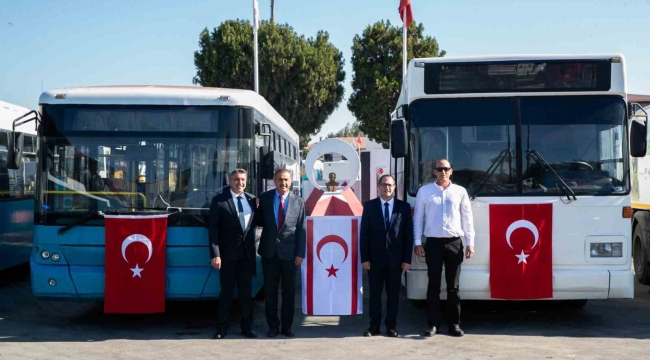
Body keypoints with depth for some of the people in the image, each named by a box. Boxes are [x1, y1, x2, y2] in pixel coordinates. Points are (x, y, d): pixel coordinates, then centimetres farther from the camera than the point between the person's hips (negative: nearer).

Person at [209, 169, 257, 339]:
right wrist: (215, 254, -14)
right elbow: (213, 229, -8)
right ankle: (221, 328, 16)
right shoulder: (219, 201, -5)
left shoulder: (252, 199, 7)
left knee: (246, 292, 10)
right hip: (228, 254, -3)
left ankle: (247, 327, 20)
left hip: (247, 253, 3)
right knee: (226, 292, 6)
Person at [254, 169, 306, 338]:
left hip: (289, 252, 0)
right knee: (270, 291, 7)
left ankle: (287, 326, 17)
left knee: (289, 291, 6)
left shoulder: (299, 202, 2)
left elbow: (301, 230, 0)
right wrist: (256, 210, -12)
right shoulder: (264, 198, 4)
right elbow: (258, 221, 9)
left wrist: (300, 253, -6)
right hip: (269, 251, 0)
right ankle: (273, 326, 16)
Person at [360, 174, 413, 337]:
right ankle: (374, 326, 13)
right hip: (375, 258, 0)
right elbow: (364, 234, 1)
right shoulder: (369, 206, 3)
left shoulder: (404, 207, 3)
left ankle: (391, 326, 16)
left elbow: (409, 234, 2)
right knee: (375, 293, 5)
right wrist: (365, 258, -5)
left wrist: (407, 259, -4)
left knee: (393, 294, 7)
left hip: (395, 259, 0)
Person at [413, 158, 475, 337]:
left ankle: (454, 324, 13)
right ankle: (432, 324, 8)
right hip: (433, 243, -1)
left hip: (454, 243, 1)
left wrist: (470, 243, 2)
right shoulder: (424, 191, 4)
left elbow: (467, 218, 7)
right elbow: (418, 218, 5)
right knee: (434, 285, 3)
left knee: (453, 286, 6)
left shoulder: (460, 191, 6)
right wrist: (417, 243, 0)